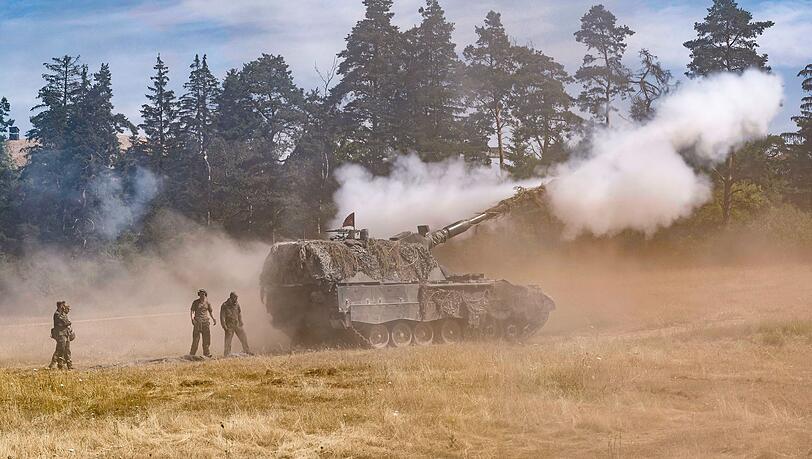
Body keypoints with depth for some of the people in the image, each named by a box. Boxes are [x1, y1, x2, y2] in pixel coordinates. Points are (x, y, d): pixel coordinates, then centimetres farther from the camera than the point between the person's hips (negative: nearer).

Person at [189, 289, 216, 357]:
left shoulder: (207, 302, 9)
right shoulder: (195, 302, 0)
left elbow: (210, 312, 18)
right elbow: (192, 311, -4)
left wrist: (213, 319, 4)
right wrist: (192, 319, -21)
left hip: (205, 321, 3)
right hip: (197, 322, -3)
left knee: (206, 338, 1)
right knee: (196, 339, -7)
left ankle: (206, 353, 7)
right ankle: (192, 354, -3)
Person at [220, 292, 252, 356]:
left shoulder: (237, 304, 4)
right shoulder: (224, 306, -11)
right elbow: (222, 317, -10)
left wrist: (240, 322, 11)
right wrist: (224, 326, -15)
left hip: (237, 325, 5)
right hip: (229, 326, -5)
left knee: (244, 338, 7)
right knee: (228, 341, -5)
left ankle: (247, 352, 19)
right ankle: (227, 355, 2)